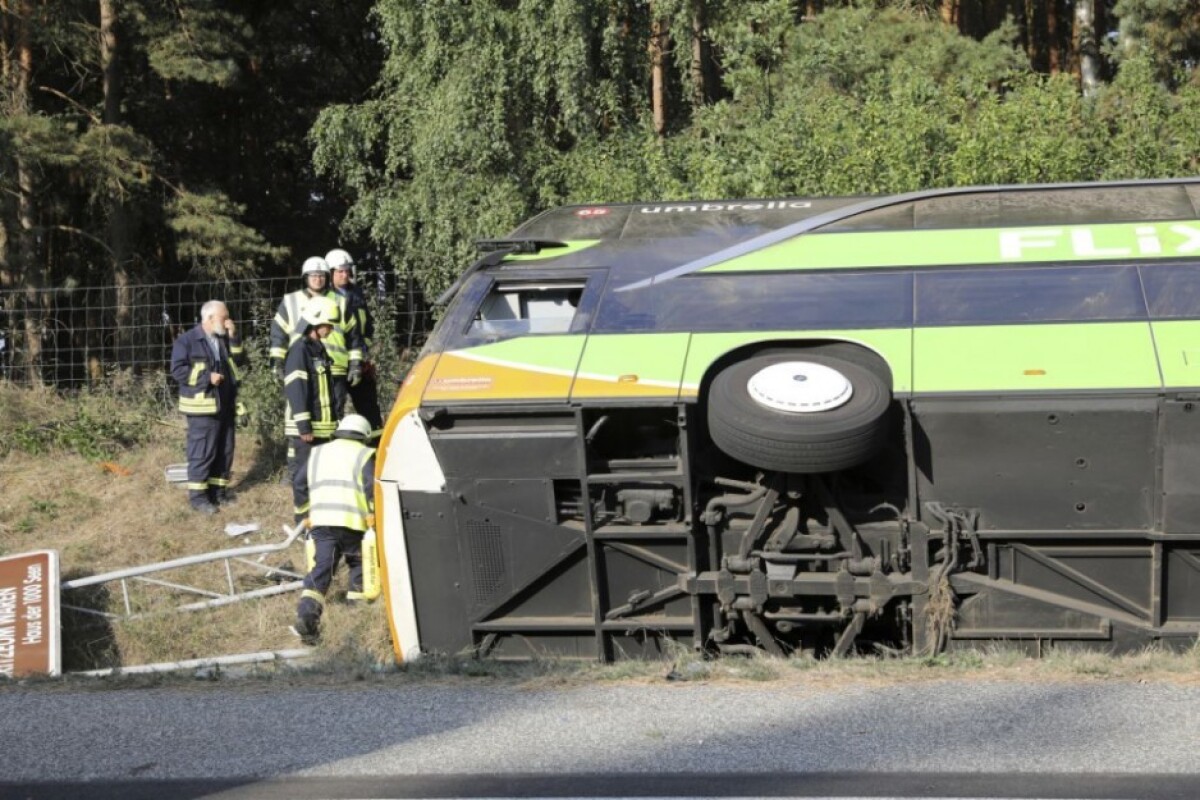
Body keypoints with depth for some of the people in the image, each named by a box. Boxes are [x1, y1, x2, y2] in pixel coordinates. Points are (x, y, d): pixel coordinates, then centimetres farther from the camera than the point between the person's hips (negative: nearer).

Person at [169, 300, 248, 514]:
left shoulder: (225, 339, 15)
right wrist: (207, 378, -19)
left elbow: (240, 361, 8)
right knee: (202, 452, -7)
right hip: (202, 406, -7)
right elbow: (177, 370, -14)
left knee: (225, 451, 11)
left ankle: (218, 490, 21)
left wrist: (233, 338, -4)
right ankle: (198, 496, -2)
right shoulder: (187, 341, -8)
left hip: (226, 405, 7)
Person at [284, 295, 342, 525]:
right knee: (304, 474, -3)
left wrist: (334, 420, 21)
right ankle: (303, 519, 2)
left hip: (323, 426, 9)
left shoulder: (320, 349, 16)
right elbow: (296, 391, -19)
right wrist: (304, 426, -22)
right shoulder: (300, 350, -14)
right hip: (304, 428, -9)